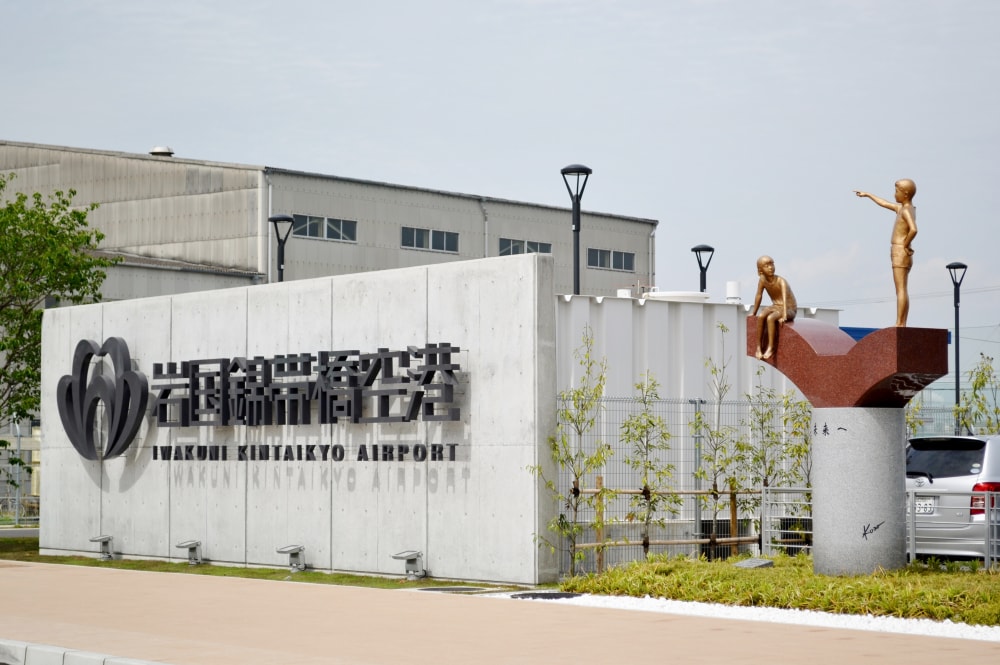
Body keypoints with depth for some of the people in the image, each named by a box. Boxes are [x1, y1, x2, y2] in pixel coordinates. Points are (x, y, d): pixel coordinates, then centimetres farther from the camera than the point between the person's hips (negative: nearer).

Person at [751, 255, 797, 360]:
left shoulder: (780, 281, -22)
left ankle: (770, 348, -27)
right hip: (775, 307, 5)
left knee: (770, 318, -33)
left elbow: (785, 298, -33)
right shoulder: (762, 280, -6)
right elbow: (758, 296, 7)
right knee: (761, 316, -26)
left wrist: (784, 316, -45)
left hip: (789, 309, -5)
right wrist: (754, 313, 14)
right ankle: (758, 347, -18)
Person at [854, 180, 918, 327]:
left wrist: (905, 245, -17)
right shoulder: (901, 208, 17)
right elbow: (884, 203, 34)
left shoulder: (906, 211, -12)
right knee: (902, 290, 7)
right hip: (904, 255, 10)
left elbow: (913, 229, -29)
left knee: (900, 289, -13)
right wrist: (867, 195, 42)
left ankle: (899, 324, -18)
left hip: (900, 252, -10)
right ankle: (903, 324, 5)